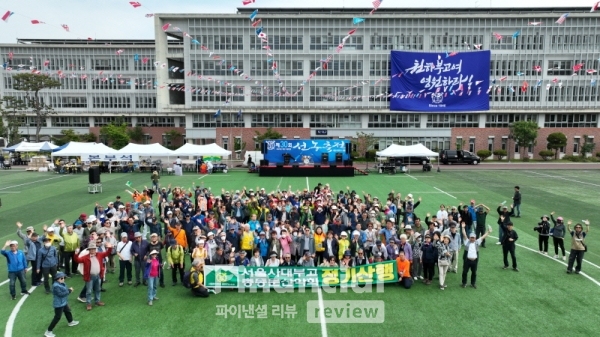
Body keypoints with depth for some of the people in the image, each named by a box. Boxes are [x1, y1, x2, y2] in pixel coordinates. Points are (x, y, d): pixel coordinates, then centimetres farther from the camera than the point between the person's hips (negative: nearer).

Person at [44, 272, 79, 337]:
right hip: (58, 304, -11)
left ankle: (71, 322, 53)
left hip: (63, 302, 11)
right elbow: (60, 294, -29)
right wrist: (69, 291, -24)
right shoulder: (56, 286, -27)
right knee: (57, 317, -6)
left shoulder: (62, 284, 3)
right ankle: (48, 331, 4)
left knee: (68, 311, 29)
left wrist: (69, 290, -5)